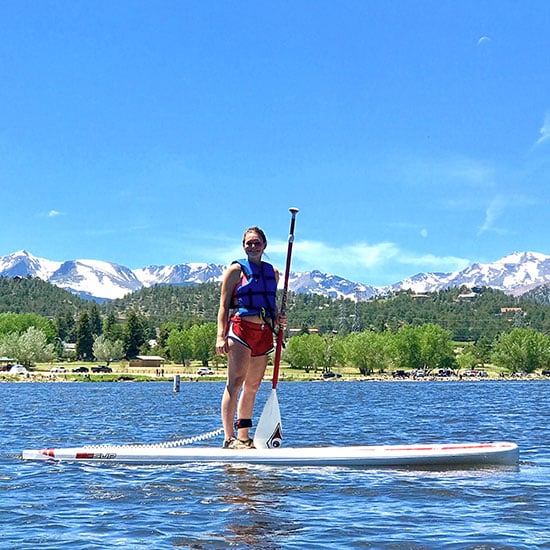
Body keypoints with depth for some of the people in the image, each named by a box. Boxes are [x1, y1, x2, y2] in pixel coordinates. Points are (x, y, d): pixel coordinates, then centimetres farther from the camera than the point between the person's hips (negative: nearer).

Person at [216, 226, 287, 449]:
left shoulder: (273, 272, 18)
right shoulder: (236, 270, 2)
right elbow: (224, 305, -2)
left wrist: (278, 319, 4)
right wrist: (221, 336, -12)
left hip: (264, 332, 6)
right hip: (240, 327, -6)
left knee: (253, 386, 9)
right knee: (235, 382, -13)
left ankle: (244, 436, 16)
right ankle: (229, 438, -15)